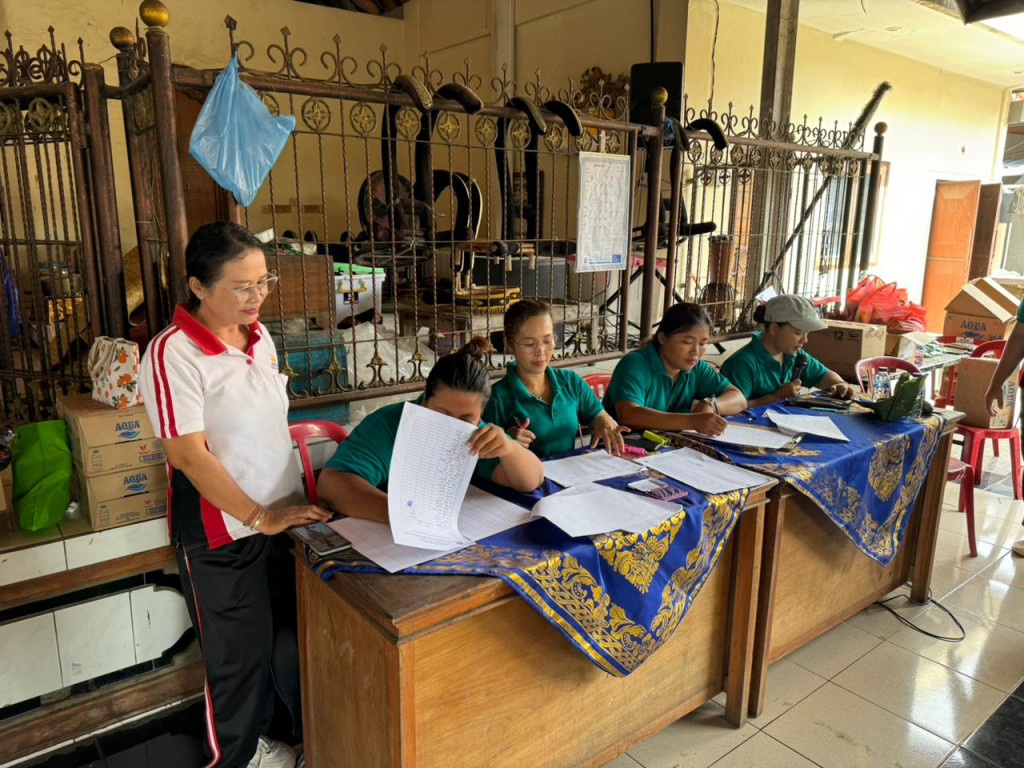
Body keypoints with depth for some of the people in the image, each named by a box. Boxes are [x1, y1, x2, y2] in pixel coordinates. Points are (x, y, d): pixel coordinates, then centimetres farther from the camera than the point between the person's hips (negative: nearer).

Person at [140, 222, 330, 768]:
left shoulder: (259, 336, 3)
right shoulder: (173, 352, -19)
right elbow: (187, 454, -21)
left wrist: (293, 499, 12)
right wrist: (258, 516, -20)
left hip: (283, 514, 7)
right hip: (222, 532, -6)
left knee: (296, 635, 19)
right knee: (240, 652, 12)